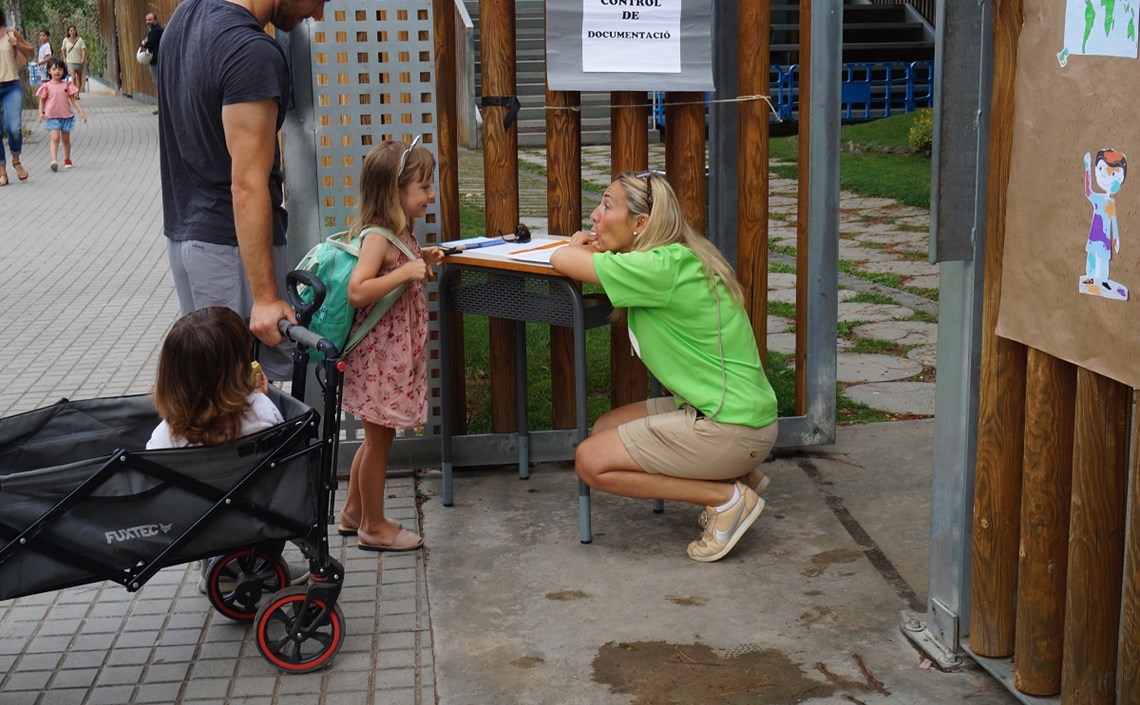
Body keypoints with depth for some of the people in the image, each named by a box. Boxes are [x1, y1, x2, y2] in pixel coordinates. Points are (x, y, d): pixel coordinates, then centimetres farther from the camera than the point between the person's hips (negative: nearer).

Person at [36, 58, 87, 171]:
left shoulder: (67, 85, 3)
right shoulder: (46, 86, -1)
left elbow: (74, 99, 5)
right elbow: (42, 101, 5)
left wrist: (81, 112, -4)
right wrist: (41, 113, -9)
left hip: (66, 116, 2)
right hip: (52, 116, -2)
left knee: (66, 139, 13)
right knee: (55, 137, -16)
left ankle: (67, 160, 27)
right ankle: (54, 160, -25)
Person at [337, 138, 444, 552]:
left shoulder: (399, 234, 9)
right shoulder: (378, 237, -20)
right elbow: (357, 292, -30)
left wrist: (422, 262, 10)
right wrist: (406, 271, -30)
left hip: (395, 357, 10)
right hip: (380, 357, -10)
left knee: (376, 438, 19)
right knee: (379, 440, 3)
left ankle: (353, 512, 33)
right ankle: (373, 526, 16)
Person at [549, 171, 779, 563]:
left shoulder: (663, 268, -21)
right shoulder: (678, 260, 7)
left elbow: (563, 260, -17)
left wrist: (578, 249, 5)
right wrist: (599, 250, -4)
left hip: (732, 428, -9)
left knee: (591, 462, -6)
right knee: (606, 428, 18)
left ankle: (727, 496, -4)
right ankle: (735, 473, 15)